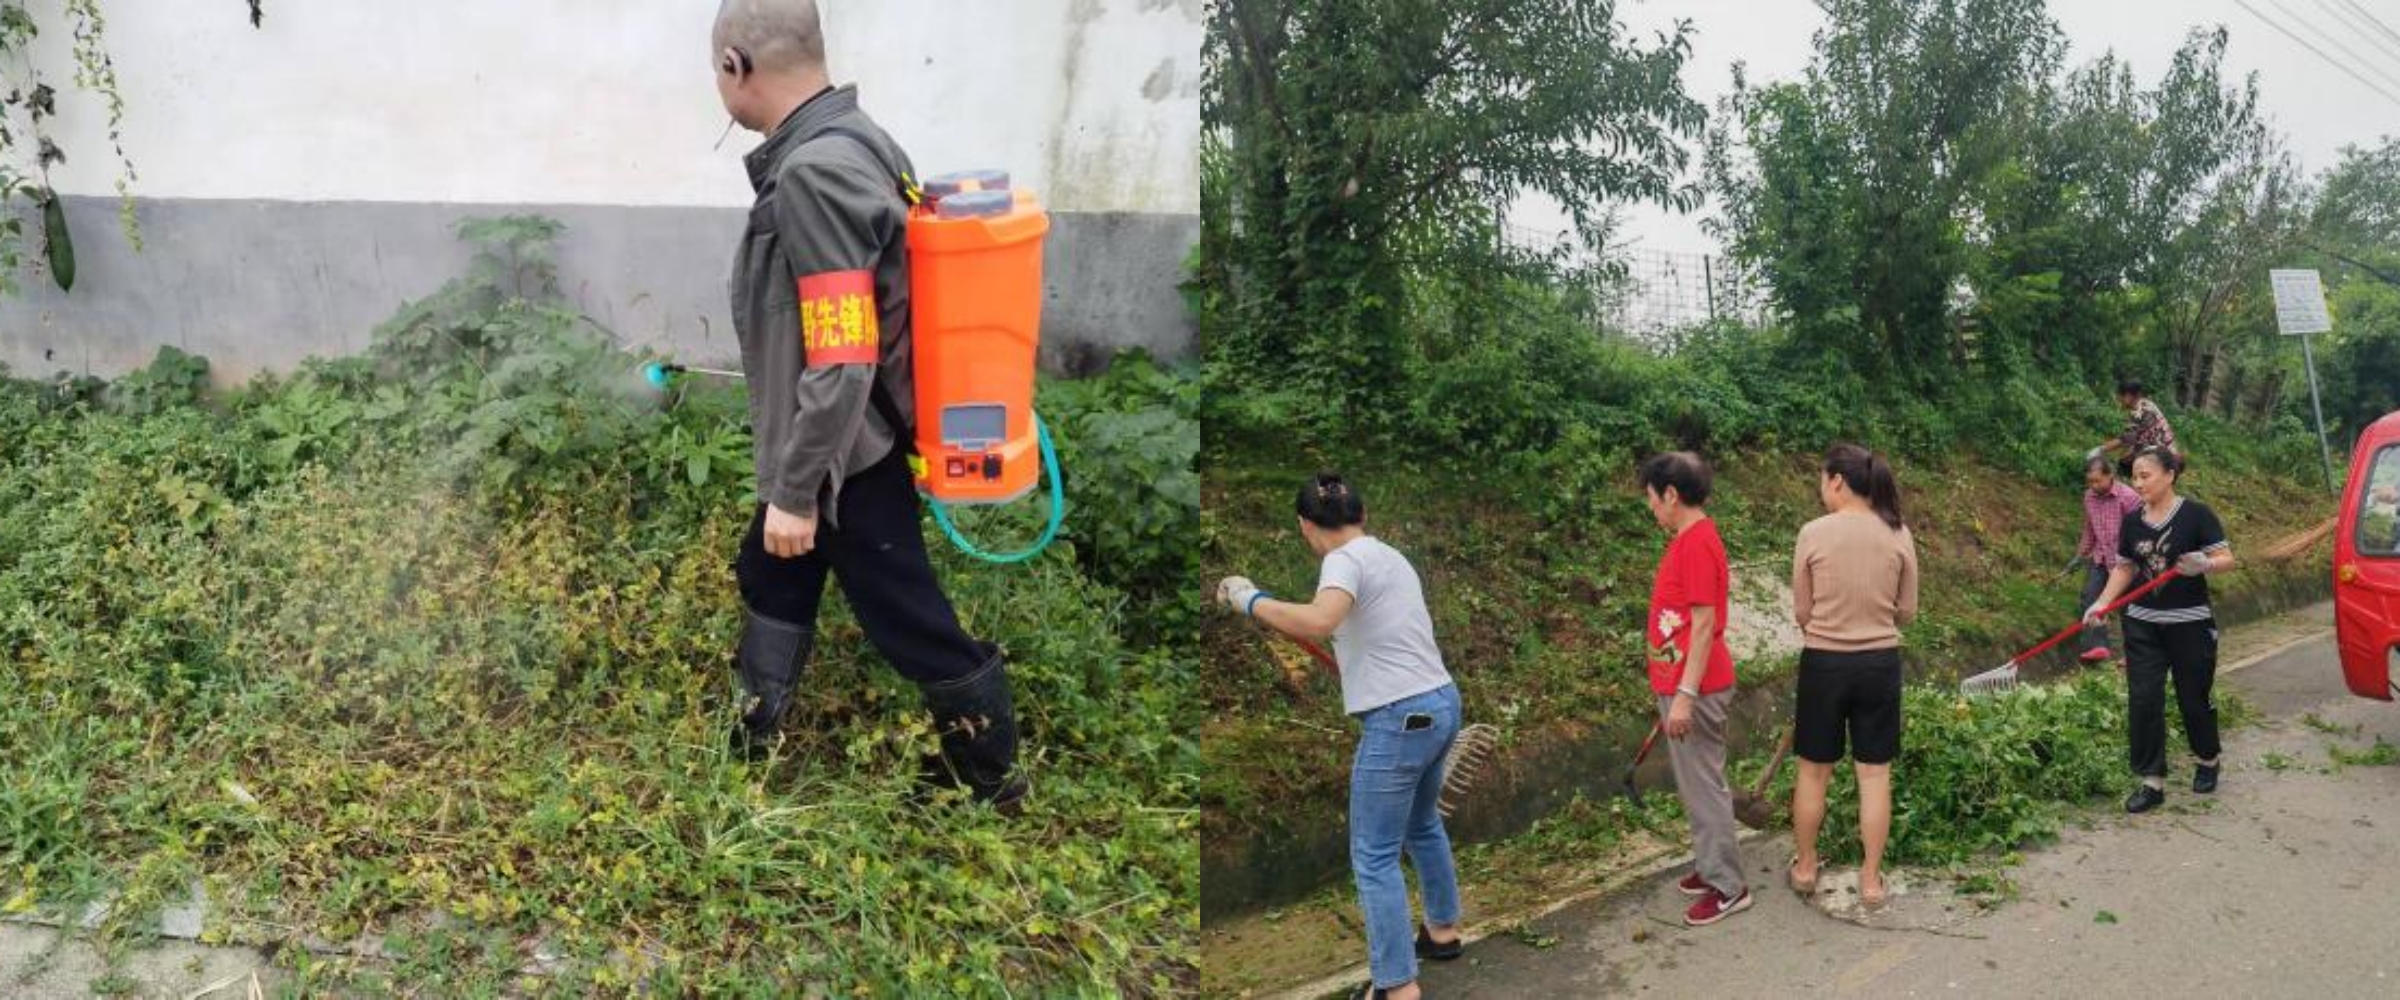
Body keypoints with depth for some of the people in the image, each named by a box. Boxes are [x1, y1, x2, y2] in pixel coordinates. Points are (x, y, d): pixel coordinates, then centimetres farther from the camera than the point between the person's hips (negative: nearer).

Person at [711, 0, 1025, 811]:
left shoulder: (812, 174, -28)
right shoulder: (854, 140, 2)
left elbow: (843, 363, -30)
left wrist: (794, 490, -21)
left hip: (847, 453, -10)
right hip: (847, 438, 10)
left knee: (907, 620, 6)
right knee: (771, 577, 24)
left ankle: (992, 777, 25)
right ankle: (746, 744, 43)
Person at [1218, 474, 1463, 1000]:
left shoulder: (1346, 559, -14)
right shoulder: (1388, 555, 13)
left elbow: (1318, 623, -33)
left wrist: (1251, 601, -22)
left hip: (1400, 718, -9)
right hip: (1439, 703, 9)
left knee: (1374, 857, -2)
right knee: (1422, 825, 31)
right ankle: (1443, 930, 48)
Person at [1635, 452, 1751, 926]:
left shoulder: (1698, 544, -18)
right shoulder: (1688, 540, 11)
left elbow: (1704, 624, -21)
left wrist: (1684, 695, -21)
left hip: (1694, 689, -9)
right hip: (1681, 685, 9)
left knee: (1704, 785, -1)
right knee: (1696, 783, 17)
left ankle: (1728, 888, 7)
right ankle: (1711, 867, 28)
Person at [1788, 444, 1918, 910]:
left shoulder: (1814, 534, -12)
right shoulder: (1898, 534, -5)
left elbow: (1801, 613, -3)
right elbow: (1907, 612, 3)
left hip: (1823, 662, -2)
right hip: (1880, 663, 2)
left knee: (1814, 768, 13)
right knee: (1874, 772, 9)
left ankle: (1805, 867, 26)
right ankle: (1871, 878, 16)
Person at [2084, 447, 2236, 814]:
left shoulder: (2196, 514, -10)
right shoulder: (2132, 522, 4)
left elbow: (2227, 558, -10)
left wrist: (2204, 565, -32)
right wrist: (2101, 604, -1)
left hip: (2189, 623, -4)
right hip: (2142, 624, 4)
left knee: (2194, 698, 10)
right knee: (2143, 700, -3)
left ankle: (2206, 760, 37)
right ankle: (2152, 782, 3)